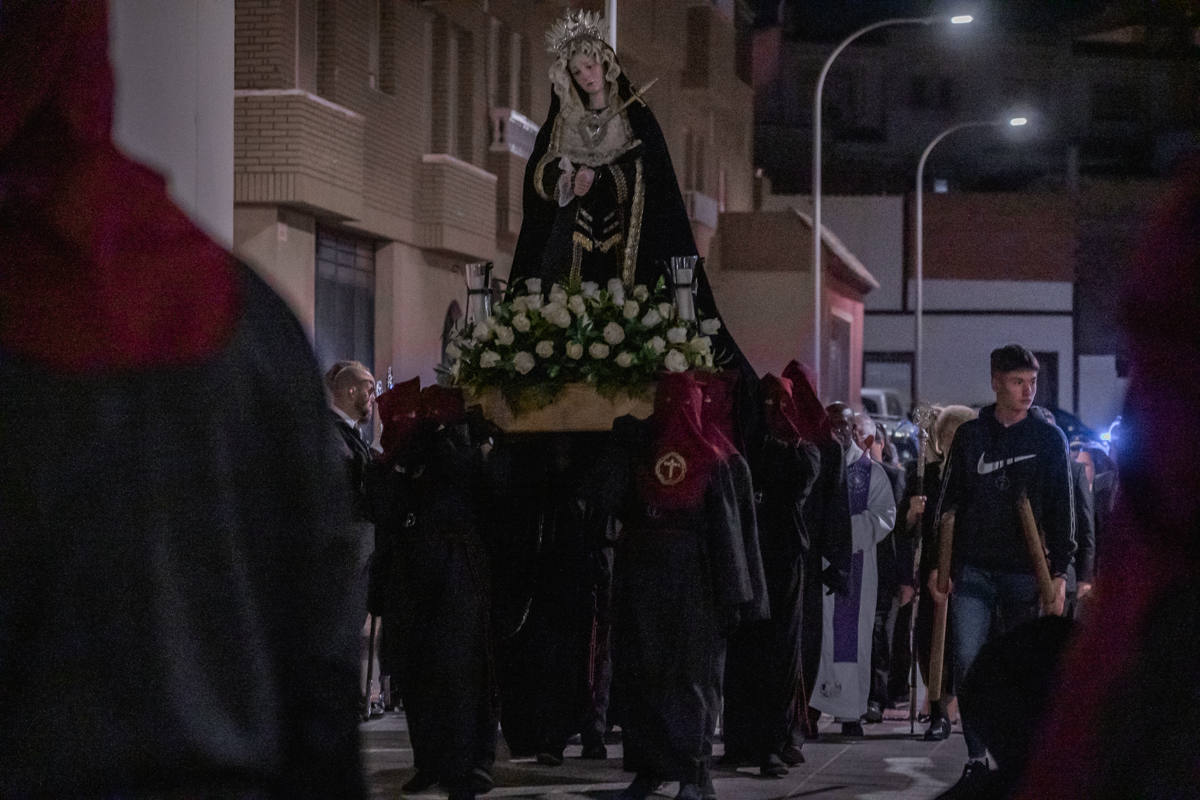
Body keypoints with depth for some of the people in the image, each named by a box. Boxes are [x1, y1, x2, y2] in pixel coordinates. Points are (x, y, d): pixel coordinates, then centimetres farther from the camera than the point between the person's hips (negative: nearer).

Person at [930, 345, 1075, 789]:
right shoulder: (969, 435, 8)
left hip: (1025, 570, -1)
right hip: (973, 569, 1)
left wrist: (1059, 572, -5)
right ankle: (977, 757, -3)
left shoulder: (1049, 438, 4)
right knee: (968, 661, -9)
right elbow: (949, 501, 10)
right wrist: (937, 563, 3)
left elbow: (1061, 510, 3)